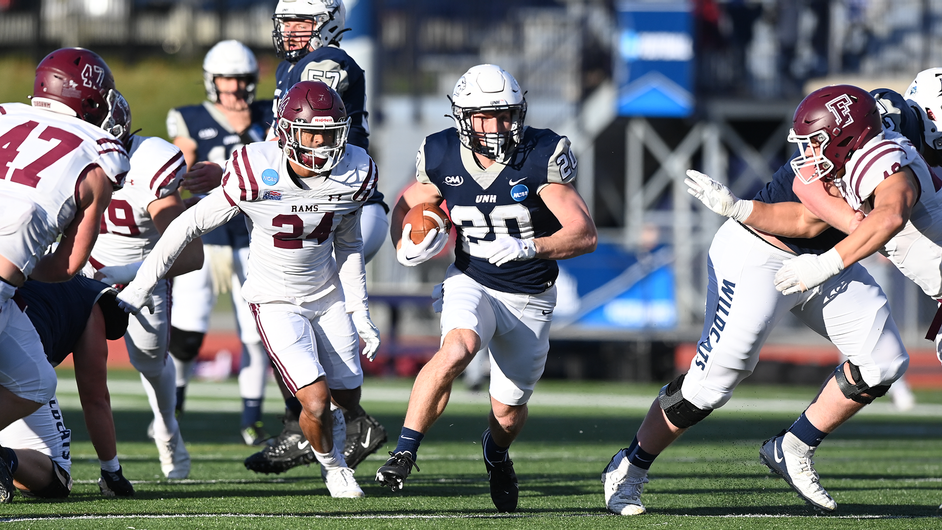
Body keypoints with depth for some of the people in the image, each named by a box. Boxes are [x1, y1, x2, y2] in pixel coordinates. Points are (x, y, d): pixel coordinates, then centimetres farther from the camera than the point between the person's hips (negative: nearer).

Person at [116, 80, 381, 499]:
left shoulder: (354, 174, -12)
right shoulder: (257, 174, -26)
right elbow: (191, 225, -16)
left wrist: (360, 312, 7)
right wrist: (140, 287, -12)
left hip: (329, 295, 5)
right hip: (277, 302, -5)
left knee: (347, 396, 13)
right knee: (316, 401, -17)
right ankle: (332, 466, 16)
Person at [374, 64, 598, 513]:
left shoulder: (540, 157, -18)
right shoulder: (443, 158, -10)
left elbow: (585, 235, -20)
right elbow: (406, 206, 11)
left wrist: (526, 248, -35)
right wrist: (405, 246, -11)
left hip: (529, 299, 0)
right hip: (471, 285, 0)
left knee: (508, 411, 9)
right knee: (456, 351, -33)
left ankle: (496, 452, 46)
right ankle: (405, 452, -24)